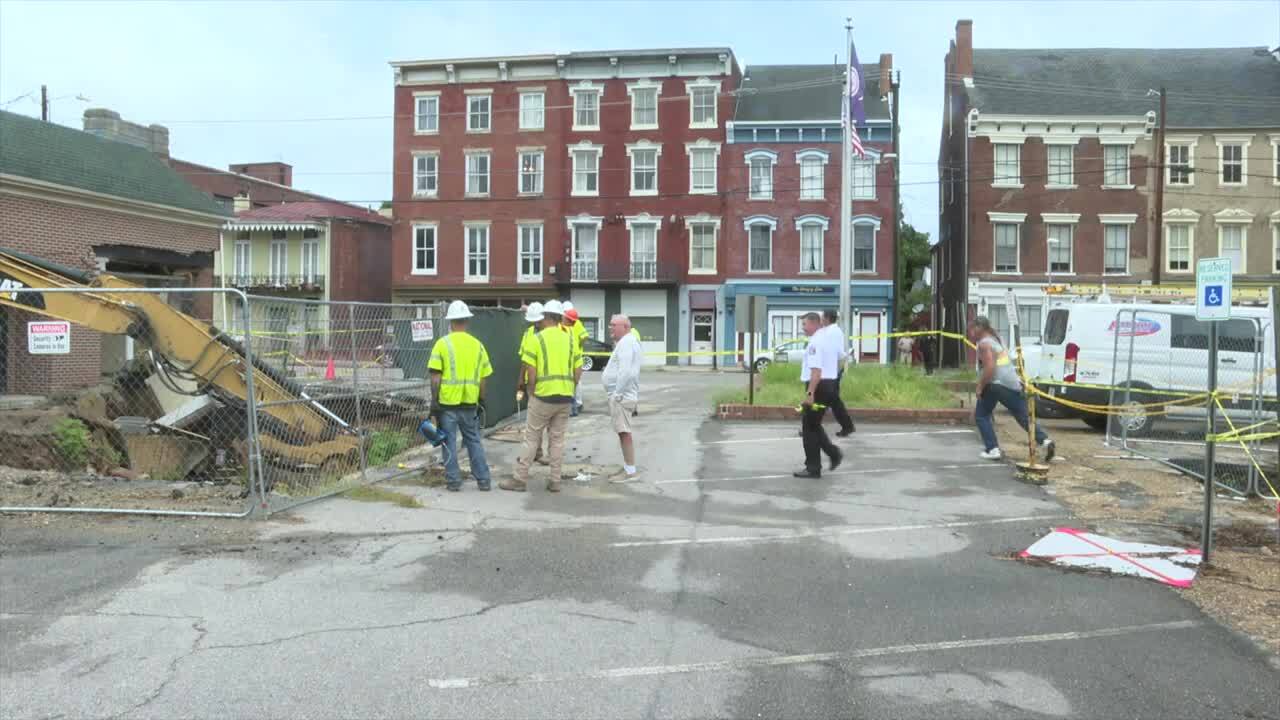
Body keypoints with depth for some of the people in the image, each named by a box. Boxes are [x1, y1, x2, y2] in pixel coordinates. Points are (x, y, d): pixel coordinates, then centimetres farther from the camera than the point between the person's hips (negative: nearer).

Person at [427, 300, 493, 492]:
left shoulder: (443, 344, -7)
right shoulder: (477, 345, 4)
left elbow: (435, 376, -9)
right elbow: (482, 379, 7)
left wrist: (434, 400, -3)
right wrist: (481, 401, 17)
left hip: (447, 403, -3)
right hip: (470, 403, 3)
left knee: (450, 442, 6)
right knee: (474, 441, 13)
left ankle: (454, 481, 9)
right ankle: (483, 480, 14)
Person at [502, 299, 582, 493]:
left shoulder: (537, 339, -7)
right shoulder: (569, 340, 6)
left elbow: (531, 371, -10)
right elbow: (578, 371, 6)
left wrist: (531, 392, 3)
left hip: (543, 396, -4)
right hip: (565, 397, 4)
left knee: (531, 438, 4)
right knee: (557, 439, 11)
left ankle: (520, 479, 7)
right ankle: (555, 481, 12)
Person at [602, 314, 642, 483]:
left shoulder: (626, 342, -16)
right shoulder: (626, 342, 19)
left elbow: (625, 372, -25)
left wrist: (618, 393, -22)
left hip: (621, 396, -11)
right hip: (621, 395, 11)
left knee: (624, 433, -8)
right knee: (623, 433, 15)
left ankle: (630, 471, -5)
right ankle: (627, 467, 22)